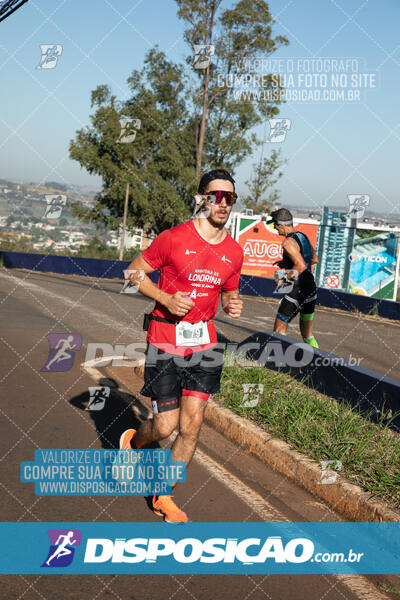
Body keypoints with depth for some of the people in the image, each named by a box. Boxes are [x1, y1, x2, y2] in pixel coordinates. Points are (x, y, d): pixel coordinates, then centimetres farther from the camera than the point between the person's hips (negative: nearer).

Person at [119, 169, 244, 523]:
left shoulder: (234, 252, 4)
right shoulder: (174, 238, -11)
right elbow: (134, 272, -2)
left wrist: (233, 305, -5)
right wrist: (166, 299, -17)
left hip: (204, 342, 4)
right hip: (166, 342, -4)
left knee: (192, 425, 2)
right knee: (166, 426, 0)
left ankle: (164, 496, 21)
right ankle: (132, 442, 37)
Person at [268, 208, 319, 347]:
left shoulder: (288, 242, -16)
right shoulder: (303, 236, 11)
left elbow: (301, 266, -26)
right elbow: (315, 259, 23)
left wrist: (284, 279, -13)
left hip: (297, 291, -9)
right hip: (311, 289, 9)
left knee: (279, 331, -2)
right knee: (308, 335, 16)